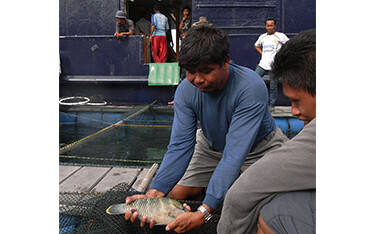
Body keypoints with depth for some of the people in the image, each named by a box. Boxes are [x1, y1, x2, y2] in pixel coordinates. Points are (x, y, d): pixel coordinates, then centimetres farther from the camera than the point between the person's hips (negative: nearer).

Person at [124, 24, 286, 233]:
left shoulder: (251, 88, -38)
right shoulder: (186, 91, -23)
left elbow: (235, 153, -42)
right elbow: (180, 146, -26)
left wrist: (204, 212, -46)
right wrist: (155, 192, -42)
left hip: (259, 146, -3)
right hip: (212, 144, 4)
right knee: (176, 193, -3)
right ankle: (217, 181, 23)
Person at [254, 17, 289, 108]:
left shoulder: (280, 36, 0)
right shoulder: (262, 37, 13)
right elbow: (256, 45, 31)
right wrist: (262, 53, 15)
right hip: (262, 64, 4)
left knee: (273, 87, 0)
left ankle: (271, 105, 11)